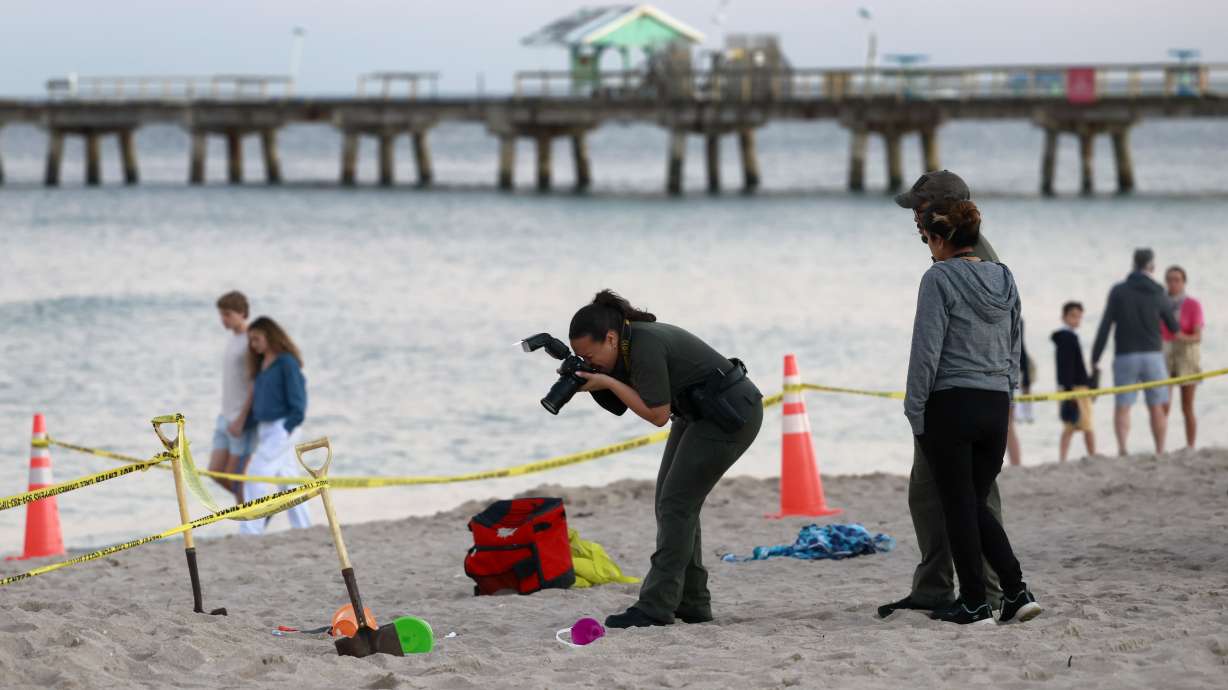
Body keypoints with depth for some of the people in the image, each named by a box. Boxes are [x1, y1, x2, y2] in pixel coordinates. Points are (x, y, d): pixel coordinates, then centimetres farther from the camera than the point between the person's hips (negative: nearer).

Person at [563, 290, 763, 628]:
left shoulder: (646, 345, -27)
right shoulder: (628, 344, 0)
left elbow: (657, 414, -24)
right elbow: (621, 405, 8)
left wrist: (607, 382, -23)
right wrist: (585, 380, -8)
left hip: (732, 414, -10)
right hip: (699, 415, 10)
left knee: (676, 503, -12)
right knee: (670, 502, 8)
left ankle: (656, 607, -13)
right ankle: (691, 603, 10)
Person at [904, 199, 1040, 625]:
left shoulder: (939, 279, -11)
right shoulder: (1004, 279, 10)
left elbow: (926, 350, -13)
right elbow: (1014, 347, 15)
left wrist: (915, 411, -7)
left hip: (950, 405, -6)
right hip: (997, 407, 6)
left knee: (959, 508, 3)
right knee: (978, 505, 15)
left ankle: (974, 603, 4)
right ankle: (1016, 590, 3)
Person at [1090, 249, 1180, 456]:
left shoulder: (1118, 291, -3)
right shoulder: (1158, 294, -1)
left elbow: (1105, 326, -7)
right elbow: (1174, 327, 11)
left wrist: (1095, 359, -3)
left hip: (1125, 356, -1)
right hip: (1152, 355, 1)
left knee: (1122, 407, -1)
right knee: (1156, 408, 10)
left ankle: (1122, 448, -21)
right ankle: (1160, 452, 10)